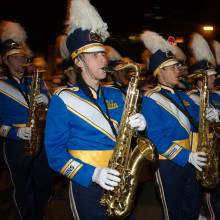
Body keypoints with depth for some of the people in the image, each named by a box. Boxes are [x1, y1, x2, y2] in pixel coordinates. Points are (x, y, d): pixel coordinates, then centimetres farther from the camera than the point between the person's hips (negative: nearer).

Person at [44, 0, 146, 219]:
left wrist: (137, 126, -13)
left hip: (121, 184, 5)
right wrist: (92, 174, -23)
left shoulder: (115, 95, 6)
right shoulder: (63, 100, -10)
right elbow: (55, 153, -12)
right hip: (87, 187, -5)